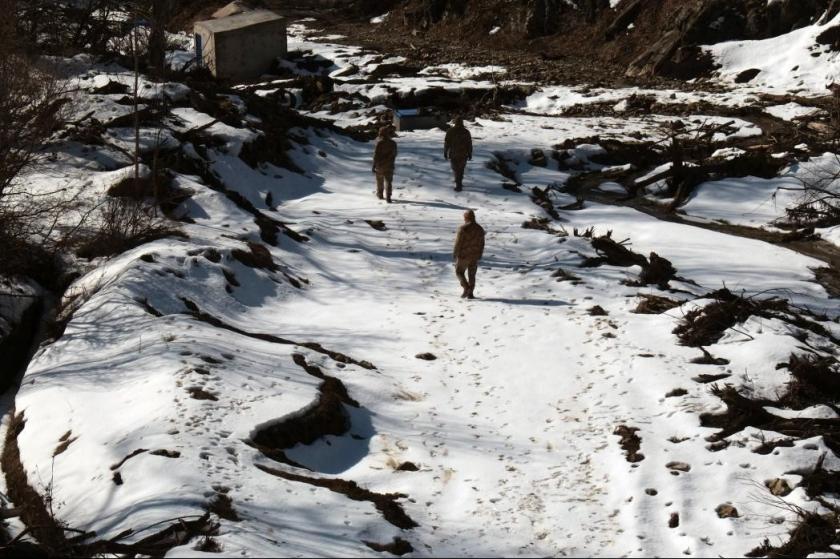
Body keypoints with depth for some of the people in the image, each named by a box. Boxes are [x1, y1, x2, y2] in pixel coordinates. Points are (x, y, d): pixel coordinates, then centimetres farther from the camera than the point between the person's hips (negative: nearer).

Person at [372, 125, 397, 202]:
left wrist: (374, 166, -8)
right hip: (389, 166, 2)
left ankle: (379, 194, 30)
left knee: (379, 181, 17)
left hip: (379, 166, -2)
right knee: (388, 182, 1)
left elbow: (376, 155, -14)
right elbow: (394, 155, 10)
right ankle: (388, 197, -11)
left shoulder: (379, 143, -14)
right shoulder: (393, 143, -2)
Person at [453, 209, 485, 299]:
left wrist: (455, 254, -3)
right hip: (475, 256, 5)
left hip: (463, 255, -5)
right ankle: (470, 293, 8)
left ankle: (466, 288, -6)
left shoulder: (463, 228, -15)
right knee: (471, 275, 11)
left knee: (459, 272, 11)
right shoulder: (480, 229, 2)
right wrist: (479, 255, 18)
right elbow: (481, 243, 8)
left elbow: (458, 242, -13)